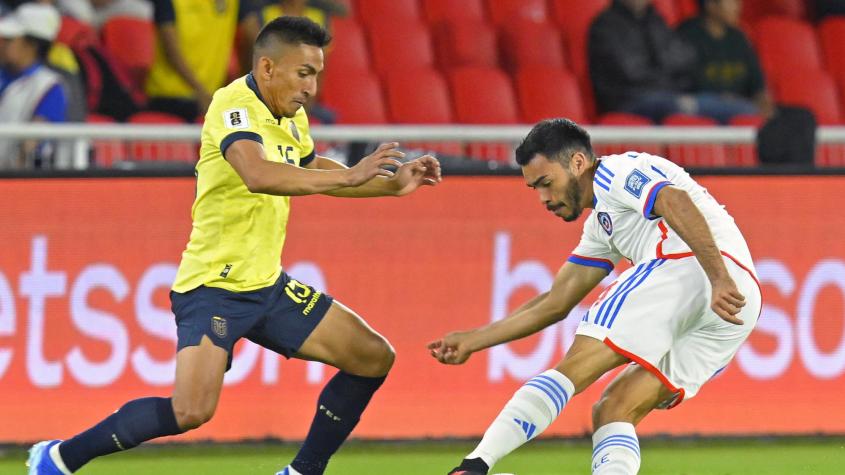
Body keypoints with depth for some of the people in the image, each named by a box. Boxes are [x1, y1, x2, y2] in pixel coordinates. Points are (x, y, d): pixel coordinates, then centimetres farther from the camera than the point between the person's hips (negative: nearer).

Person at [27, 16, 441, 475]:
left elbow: (313, 171, 30)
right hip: (213, 286, -9)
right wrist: (348, 177, -38)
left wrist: (391, 184, 20)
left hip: (267, 284, 9)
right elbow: (258, 175, -39)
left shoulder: (290, 117, 9)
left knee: (374, 358, 6)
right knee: (192, 411, -24)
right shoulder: (235, 106, -19)